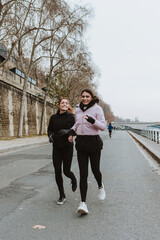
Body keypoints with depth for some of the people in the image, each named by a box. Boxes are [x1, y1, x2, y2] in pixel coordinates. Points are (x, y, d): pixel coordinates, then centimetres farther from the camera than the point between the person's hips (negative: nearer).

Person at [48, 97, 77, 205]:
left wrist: (67, 131, -22)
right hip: (56, 147, 3)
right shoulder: (53, 117, 5)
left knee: (66, 171, -1)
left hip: (67, 147, -3)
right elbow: (50, 129, 16)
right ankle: (62, 196, 17)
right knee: (57, 172, 0)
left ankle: (74, 179, 37)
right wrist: (50, 136, -5)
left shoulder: (71, 117, -4)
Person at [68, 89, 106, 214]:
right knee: (83, 174, -3)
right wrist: (71, 132, 7)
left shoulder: (97, 109, -5)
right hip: (81, 143, 3)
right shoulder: (78, 110, 10)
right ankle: (83, 203, -2)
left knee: (95, 170, 10)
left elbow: (103, 127, -10)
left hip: (94, 143, -3)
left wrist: (91, 120, -25)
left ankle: (100, 186, 45)